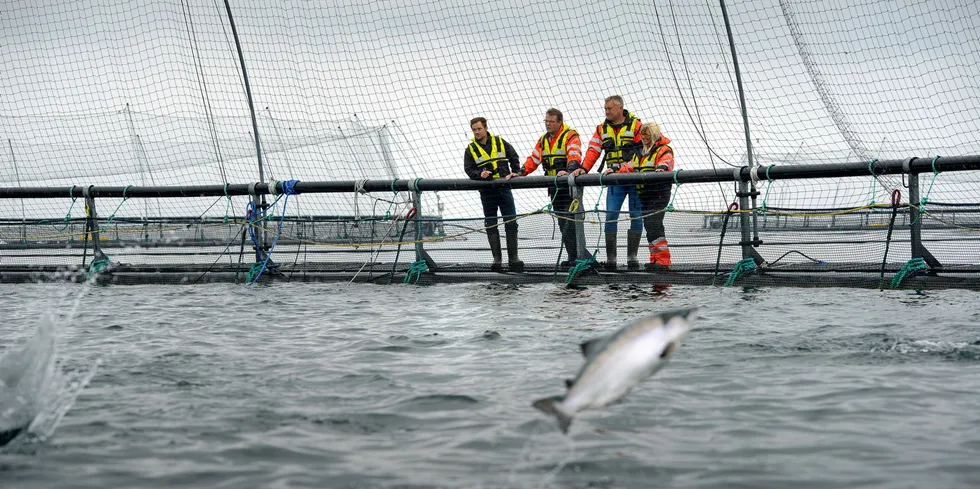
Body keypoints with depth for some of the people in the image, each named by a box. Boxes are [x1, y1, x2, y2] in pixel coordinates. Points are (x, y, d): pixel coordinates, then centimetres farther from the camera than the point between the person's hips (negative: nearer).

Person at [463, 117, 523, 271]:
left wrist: (514, 173, -1)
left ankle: (513, 258, 3)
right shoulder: (470, 149, 6)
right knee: (491, 225, 2)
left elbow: (514, 158, 13)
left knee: (511, 223, -2)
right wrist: (480, 174, -18)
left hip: (504, 189, 0)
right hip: (487, 193, 0)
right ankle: (496, 258, 6)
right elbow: (468, 169, 0)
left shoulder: (500, 142, 7)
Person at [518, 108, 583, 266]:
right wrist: (520, 173, 4)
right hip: (554, 187, 7)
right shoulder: (543, 139, 17)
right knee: (563, 224, 7)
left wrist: (568, 171, -39)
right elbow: (533, 159, 17)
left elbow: (574, 156, -22)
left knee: (571, 222, -13)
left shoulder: (571, 136, -7)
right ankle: (572, 257, 11)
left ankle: (575, 256, -12)